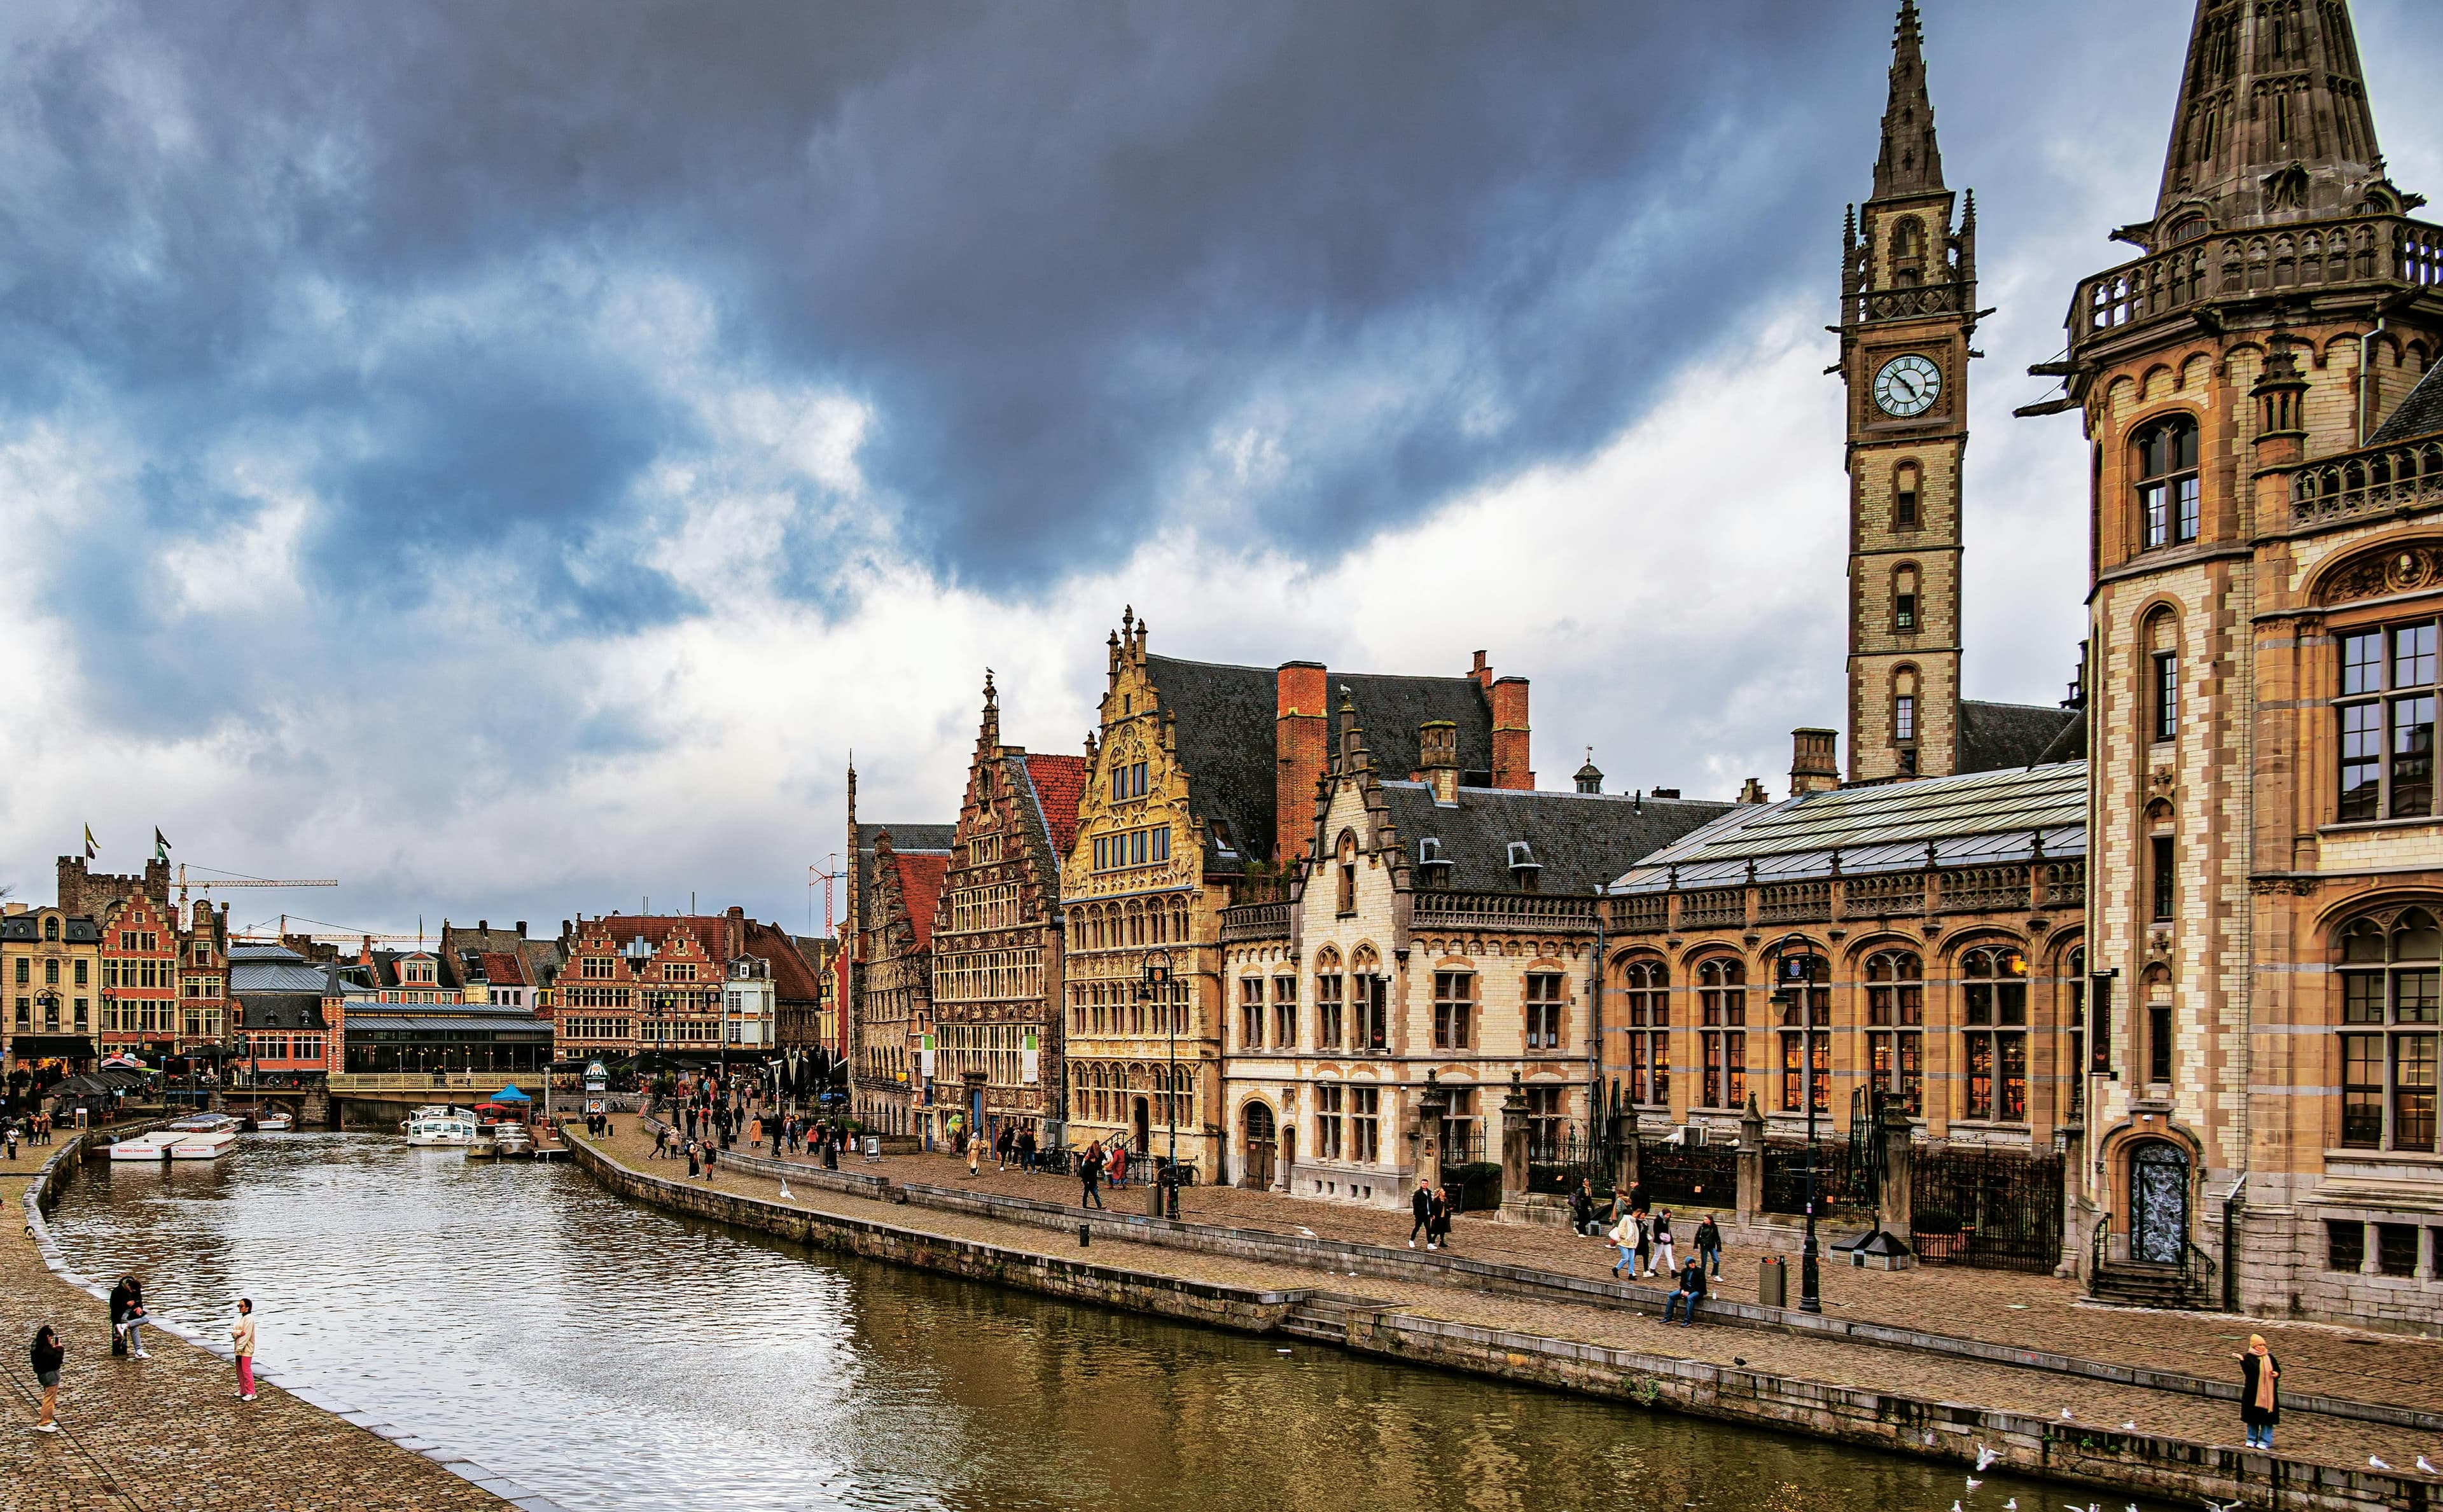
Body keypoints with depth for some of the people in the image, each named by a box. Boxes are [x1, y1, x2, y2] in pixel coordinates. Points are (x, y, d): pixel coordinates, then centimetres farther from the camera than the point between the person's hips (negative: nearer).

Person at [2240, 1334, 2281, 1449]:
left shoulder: (2269, 1357, 4)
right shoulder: (2248, 1358, -6)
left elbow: (2278, 1371, 10)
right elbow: (2249, 1372, -22)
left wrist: (2276, 1374, -13)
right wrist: (2242, 1361, -37)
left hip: (2268, 1392, 2)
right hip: (2253, 1392, -2)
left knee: (2267, 1418, 2)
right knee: (2253, 1416, 7)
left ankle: (2265, 1441, 11)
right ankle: (2252, 1439, 21)